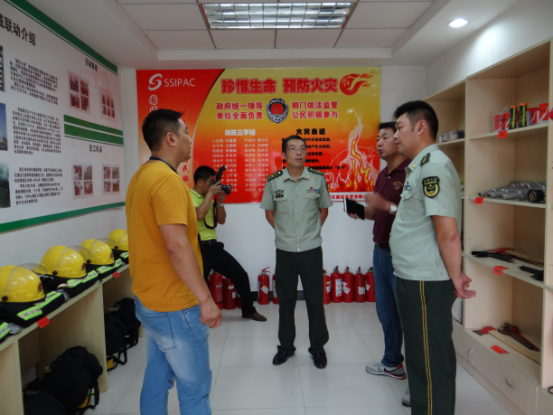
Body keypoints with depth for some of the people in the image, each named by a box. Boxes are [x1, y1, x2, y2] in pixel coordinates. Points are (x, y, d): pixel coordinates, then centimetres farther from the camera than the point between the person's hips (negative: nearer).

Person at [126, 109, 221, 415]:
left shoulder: (141, 176, 9)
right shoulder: (167, 179, -22)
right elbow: (177, 246, -29)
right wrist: (206, 299, -22)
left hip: (148, 300, 9)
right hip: (175, 307, -9)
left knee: (157, 377, 22)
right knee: (195, 388, 7)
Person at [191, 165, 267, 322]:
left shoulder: (207, 197, 15)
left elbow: (221, 220, 15)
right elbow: (199, 215, -28)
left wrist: (220, 201, 1)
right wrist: (210, 194, -17)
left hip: (214, 246, 8)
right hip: (200, 249, -8)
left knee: (241, 275, 9)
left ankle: (248, 310, 26)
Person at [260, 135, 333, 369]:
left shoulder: (318, 178, -3)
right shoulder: (273, 181, -3)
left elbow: (324, 208, 10)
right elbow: (269, 211, 10)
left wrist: (313, 231, 2)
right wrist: (282, 232, 2)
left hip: (312, 249, 0)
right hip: (285, 250, 1)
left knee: (315, 300, 8)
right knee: (286, 300, 12)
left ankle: (318, 347, 27)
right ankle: (286, 346, 31)